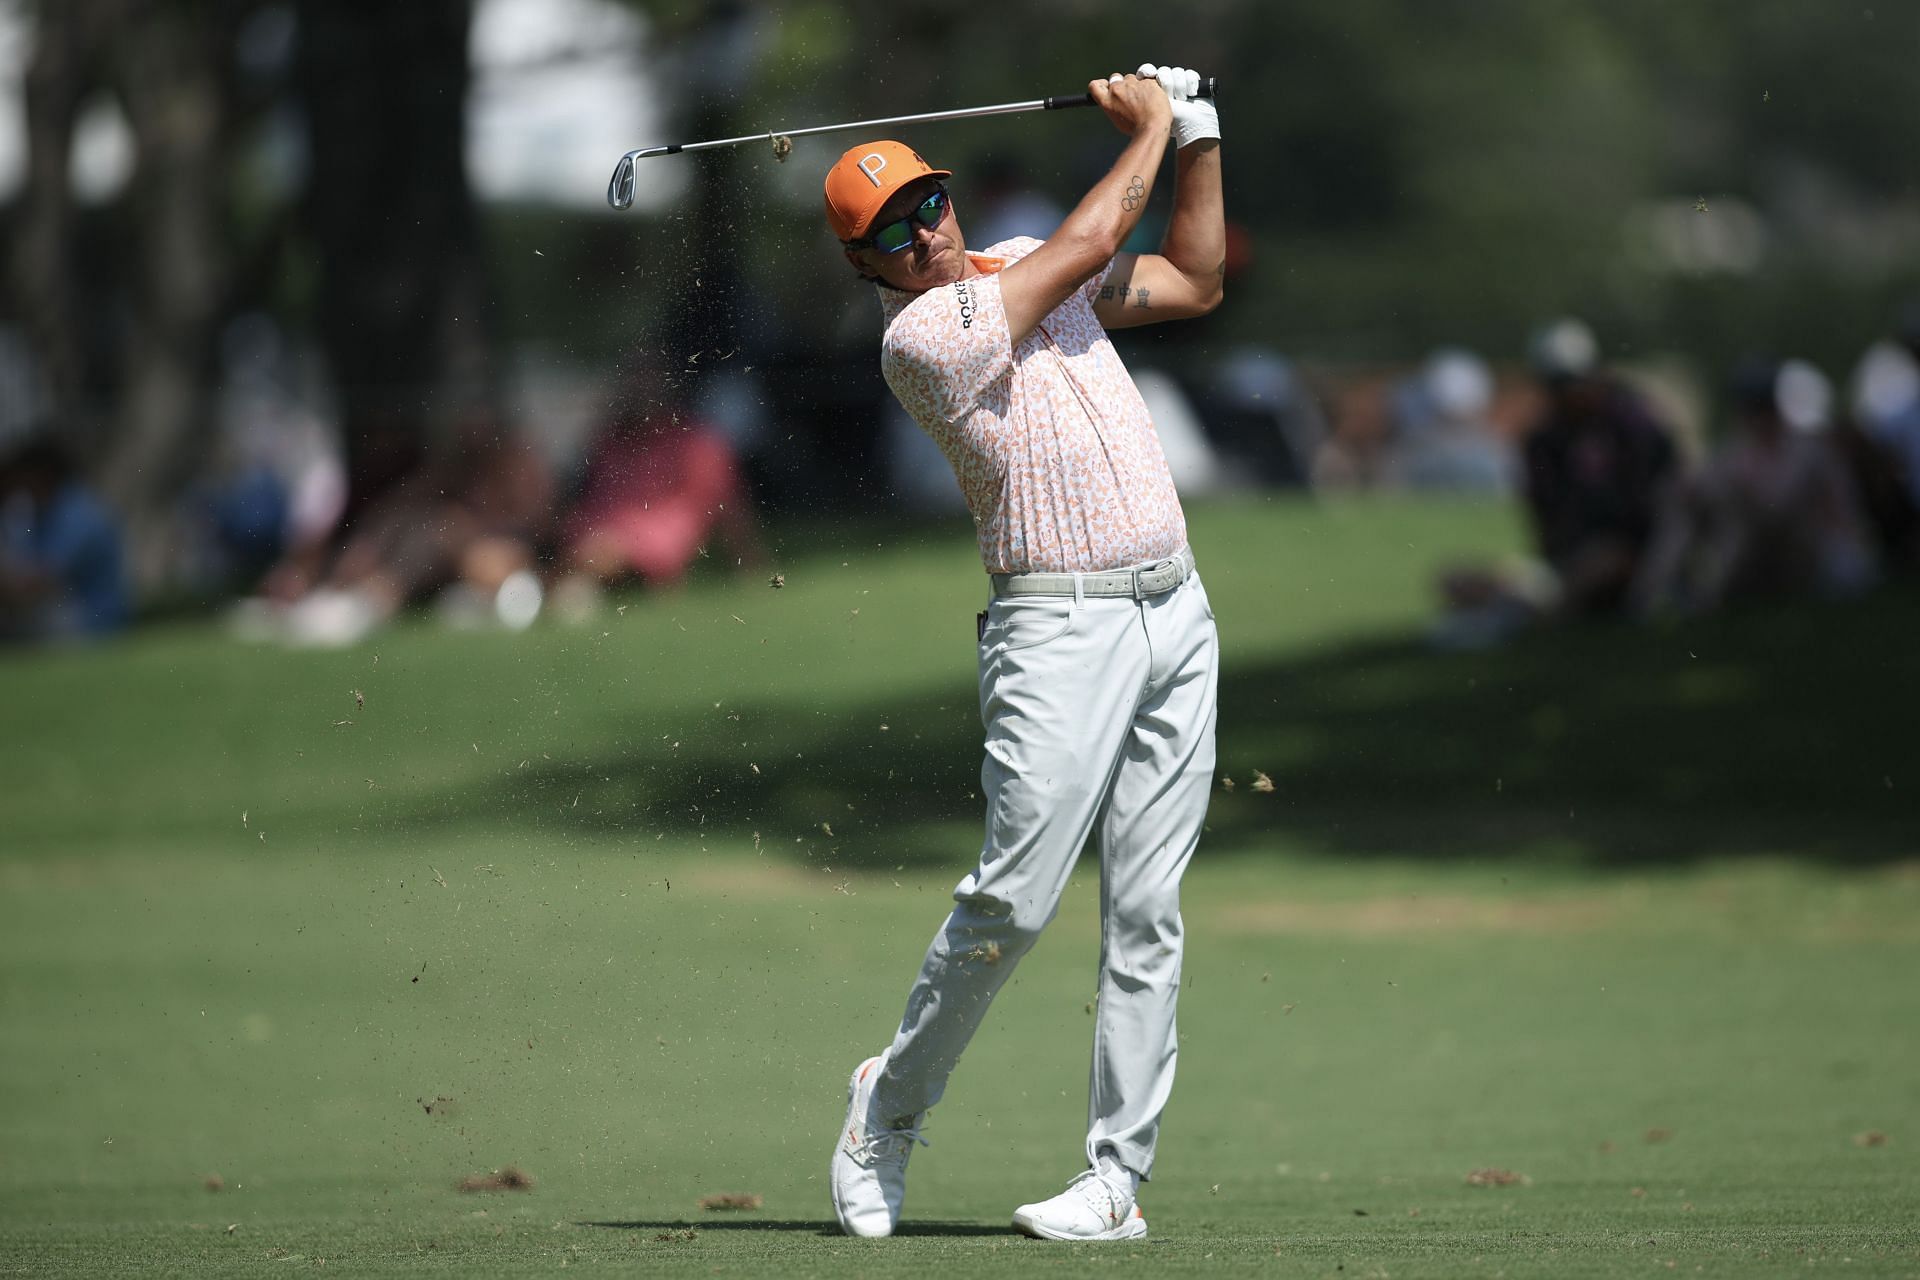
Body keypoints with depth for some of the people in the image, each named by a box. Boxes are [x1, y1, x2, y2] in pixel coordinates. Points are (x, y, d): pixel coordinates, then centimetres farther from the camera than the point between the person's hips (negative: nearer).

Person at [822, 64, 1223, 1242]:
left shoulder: (1023, 268, 15)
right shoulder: (919, 338, -10)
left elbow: (1193, 282, 25)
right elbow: (1092, 241, -10)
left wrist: (1201, 140, 15)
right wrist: (1150, 130, 5)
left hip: (1176, 612, 6)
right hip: (1059, 625, -6)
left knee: (1148, 913, 1)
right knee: (1015, 899, -13)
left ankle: (1119, 1179, 1)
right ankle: (895, 1102, 10)